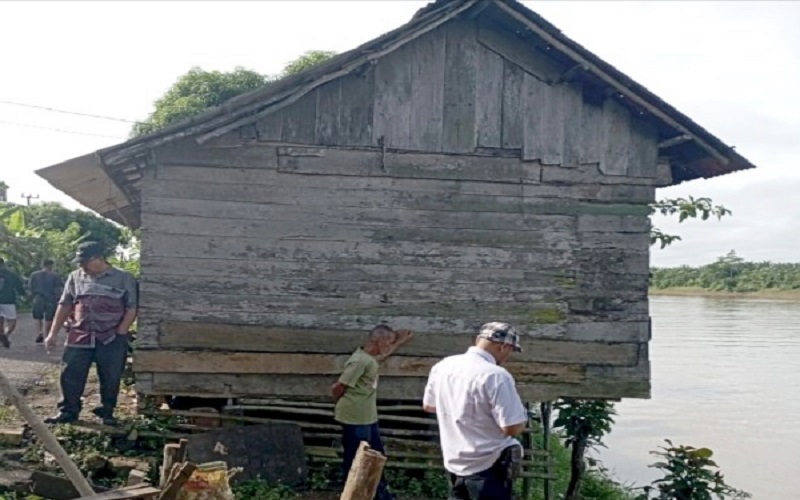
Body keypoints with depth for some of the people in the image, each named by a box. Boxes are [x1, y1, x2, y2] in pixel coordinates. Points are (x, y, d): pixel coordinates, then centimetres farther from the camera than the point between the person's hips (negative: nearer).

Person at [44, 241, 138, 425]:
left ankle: (107, 412, 19)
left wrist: (120, 333, -11)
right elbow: (65, 306, 12)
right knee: (70, 376, 2)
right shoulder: (75, 277, 9)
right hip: (79, 337, 3)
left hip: (111, 339, -3)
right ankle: (68, 411, 14)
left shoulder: (124, 278, -3)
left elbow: (131, 309, -3)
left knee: (110, 378, 5)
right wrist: (53, 332, 8)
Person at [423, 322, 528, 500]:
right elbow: (513, 428, -24)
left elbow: (428, 405, 16)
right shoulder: (495, 375, -23)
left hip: (454, 462, 7)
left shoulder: (442, 366, 1)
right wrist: (522, 416, -3)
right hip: (488, 466, -7)